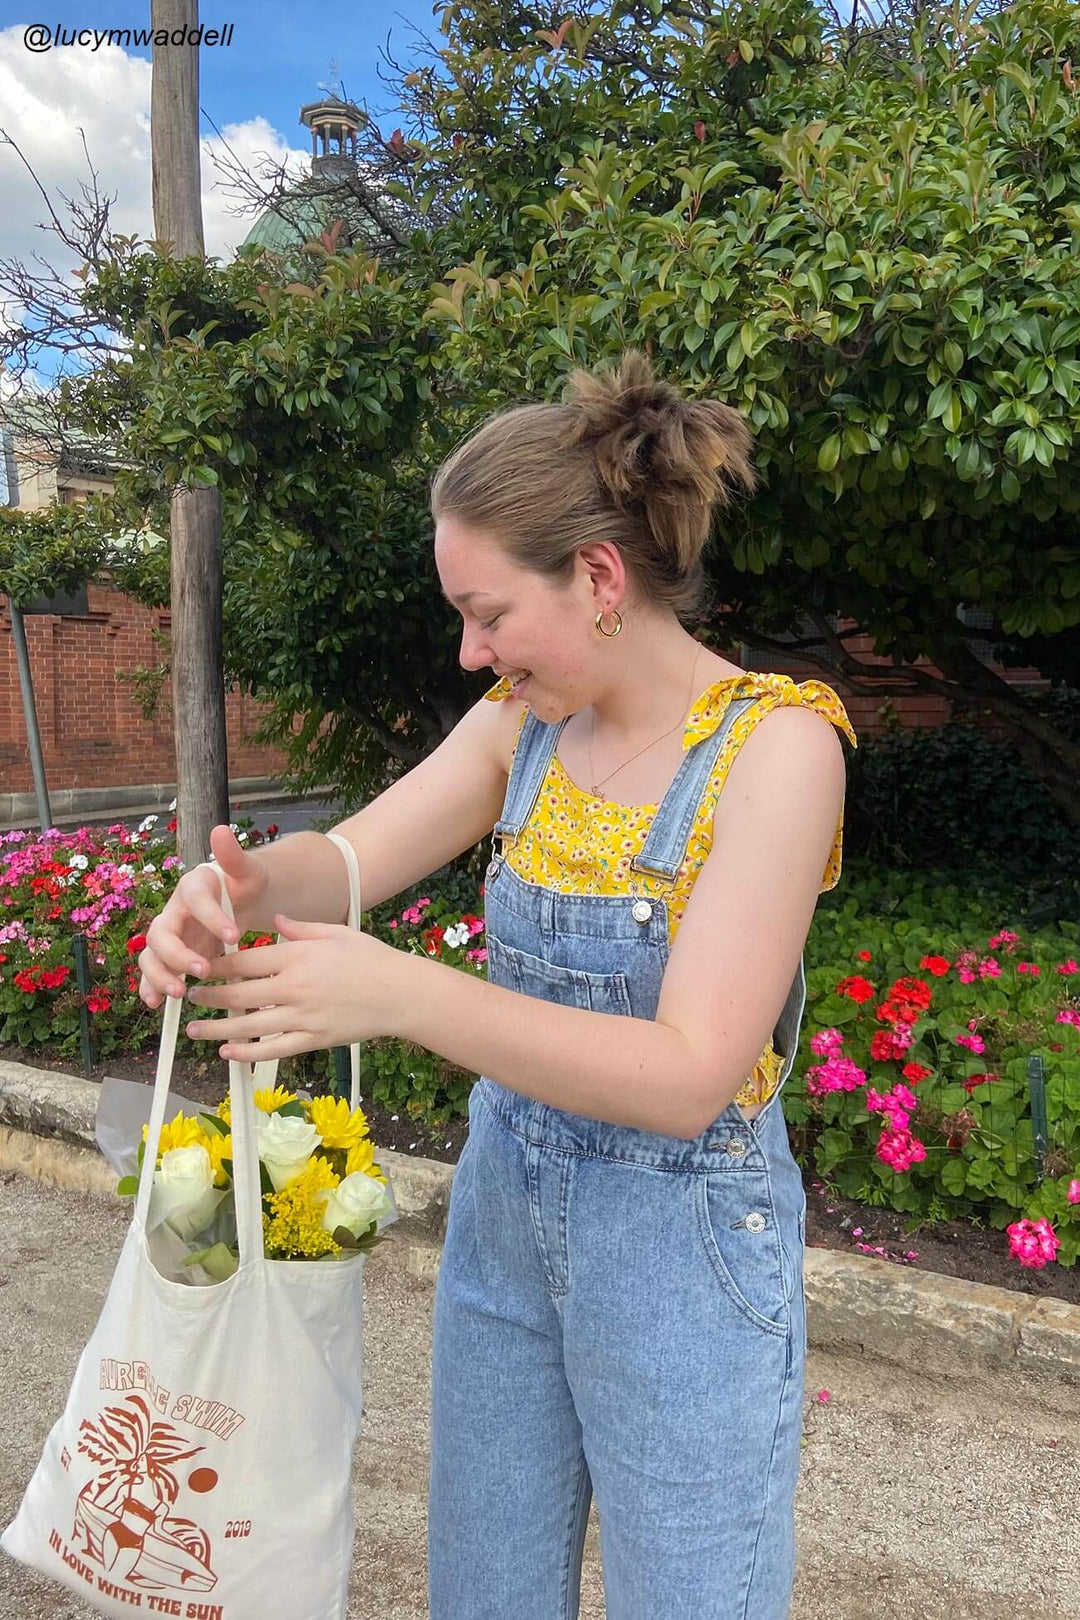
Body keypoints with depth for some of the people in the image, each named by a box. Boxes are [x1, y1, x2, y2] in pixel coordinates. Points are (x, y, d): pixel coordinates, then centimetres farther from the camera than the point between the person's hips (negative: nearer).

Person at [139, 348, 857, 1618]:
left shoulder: (774, 741, -21)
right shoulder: (524, 720, -2)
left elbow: (691, 1075, -26)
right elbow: (348, 858, -8)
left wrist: (403, 994, -35)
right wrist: (241, 887, -31)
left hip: (681, 1250, -5)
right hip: (502, 1214, 6)